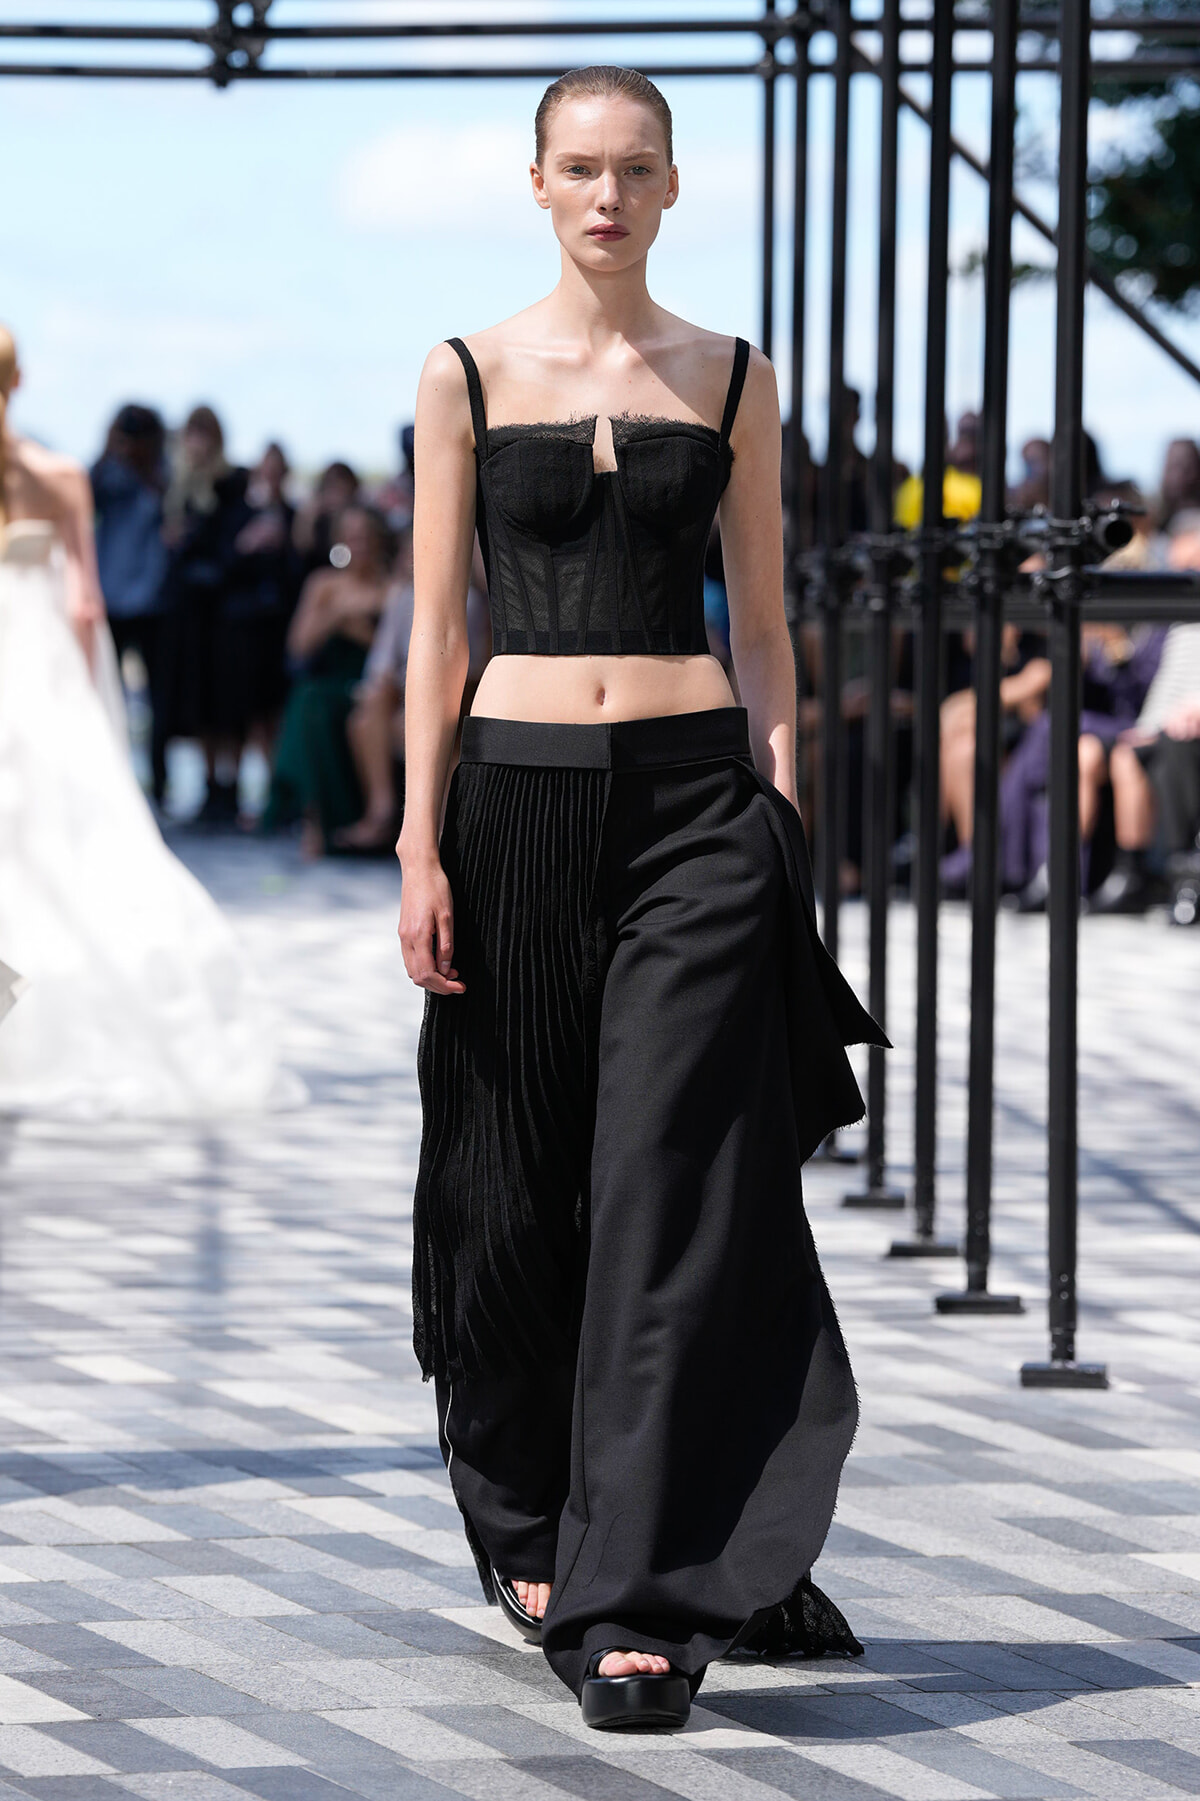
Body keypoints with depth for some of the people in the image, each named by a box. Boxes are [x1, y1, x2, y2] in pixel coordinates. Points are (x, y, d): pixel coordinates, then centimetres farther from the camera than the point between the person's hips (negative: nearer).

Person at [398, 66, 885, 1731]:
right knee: (515, 1181, 7)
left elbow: (761, 622, 9)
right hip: (522, 792, 0)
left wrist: (780, 819, 1)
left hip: (694, 798, 0)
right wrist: (420, 846, -4)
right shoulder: (468, 378, 5)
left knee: (673, 1189, -9)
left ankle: (642, 1594, -9)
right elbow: (436, 623, 3)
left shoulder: (731, 382, 7)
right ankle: (530, 1528, 27)